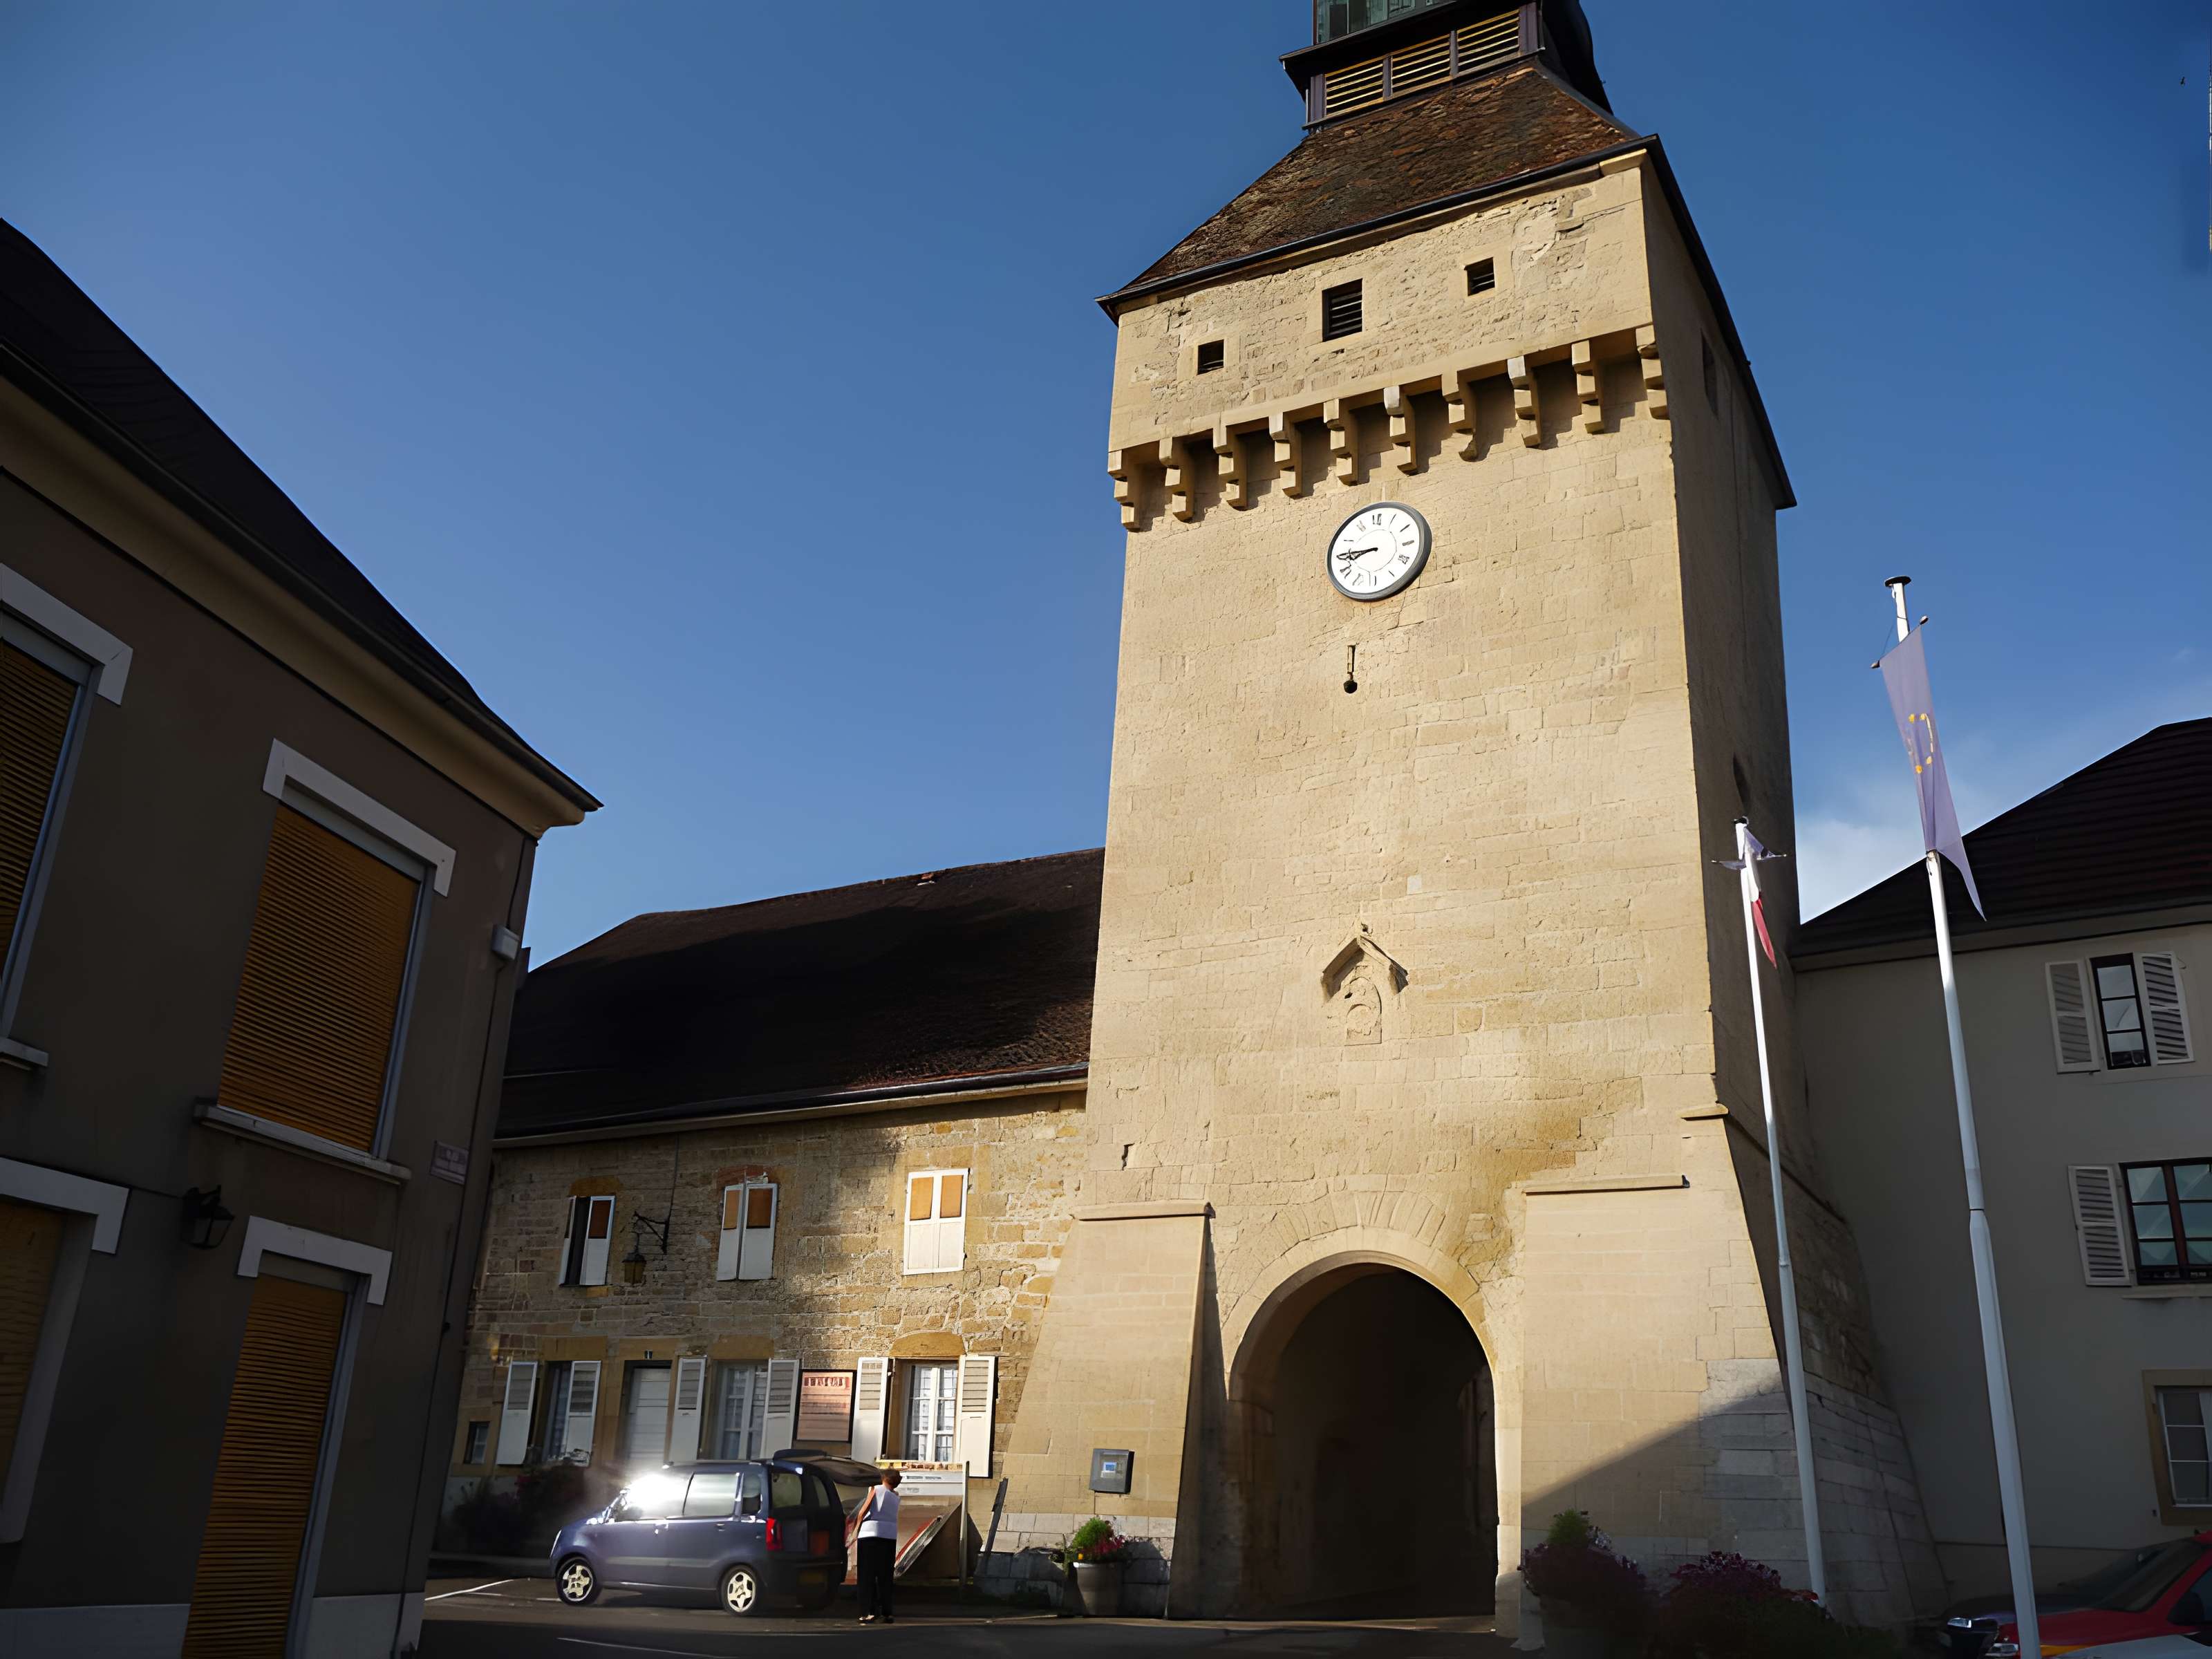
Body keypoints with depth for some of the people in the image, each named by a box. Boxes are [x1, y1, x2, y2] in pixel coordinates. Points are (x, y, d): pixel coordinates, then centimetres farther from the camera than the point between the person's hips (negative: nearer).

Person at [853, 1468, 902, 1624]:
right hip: (890, 1536, 4)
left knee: (867, 1576, -2)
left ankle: (868, 1612, -9)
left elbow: (864, 1510, -3)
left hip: (871, 1533, -4)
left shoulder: (876, 1489, 3)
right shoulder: (896, 1496, 16)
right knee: (885, 1577, 11)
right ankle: (886, 1613, 11)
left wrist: (857, 1526, 6)